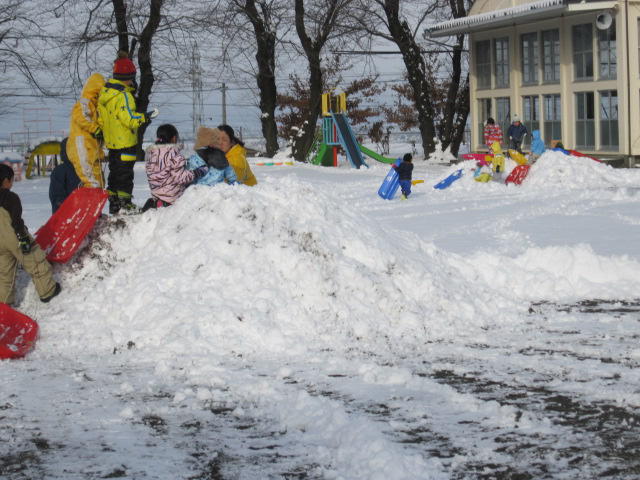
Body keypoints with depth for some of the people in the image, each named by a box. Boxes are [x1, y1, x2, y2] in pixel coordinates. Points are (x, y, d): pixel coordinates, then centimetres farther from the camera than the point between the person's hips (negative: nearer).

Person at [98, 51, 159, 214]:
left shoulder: (104, 93, 9)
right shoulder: (123, 95, -19)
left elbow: (101, 120, 15)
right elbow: (130, 119, -23)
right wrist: (146, 116, -14)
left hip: (111, 142, 8)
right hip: (125, 143, -8)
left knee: (114, 172, 14)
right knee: (125, 173, -3)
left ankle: (114, 205, 19)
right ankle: (125, 204, -2)